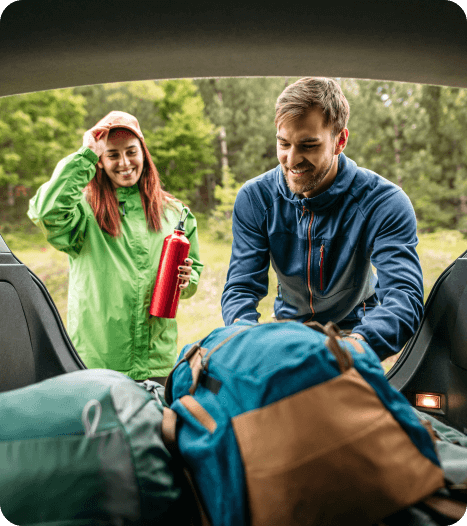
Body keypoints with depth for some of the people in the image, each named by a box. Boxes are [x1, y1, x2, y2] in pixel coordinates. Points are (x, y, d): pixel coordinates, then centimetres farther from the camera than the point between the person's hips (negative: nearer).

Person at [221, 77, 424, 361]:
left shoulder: (384, 202, -22)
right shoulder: (254, 199, -13)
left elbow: (404, 295, -33)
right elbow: (241, 287, -15)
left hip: (357, 326, -2)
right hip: (288, 326, 3)